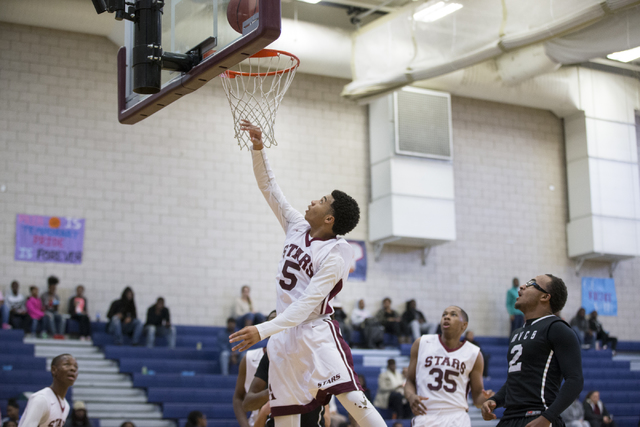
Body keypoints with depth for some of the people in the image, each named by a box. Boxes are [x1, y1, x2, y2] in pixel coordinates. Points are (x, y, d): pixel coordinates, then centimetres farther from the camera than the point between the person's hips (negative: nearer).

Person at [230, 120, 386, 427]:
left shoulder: (334, 257, -14)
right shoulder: (298, 228, 7)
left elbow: (305, 305, -20)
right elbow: (269, 188, 14)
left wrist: (263, 330, -28)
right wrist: (258, 148, 3)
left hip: (316, 333, -7)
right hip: (285, 336, 7)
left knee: (351, 397, -22)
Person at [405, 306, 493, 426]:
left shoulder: (473, 354, 6)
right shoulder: (421, 344, 8)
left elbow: (477, 396, 9)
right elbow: (410, 380, 12)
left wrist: (486, 398, -15)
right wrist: (411, 396, -10)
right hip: (425, 417, 1)